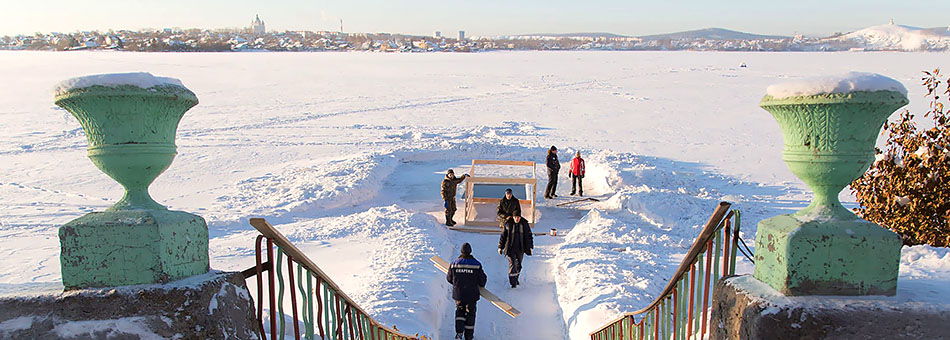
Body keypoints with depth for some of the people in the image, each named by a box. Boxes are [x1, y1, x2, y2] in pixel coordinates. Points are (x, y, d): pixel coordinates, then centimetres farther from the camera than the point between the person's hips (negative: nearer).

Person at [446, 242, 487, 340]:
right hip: (472, 295, -1)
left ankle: (459, 331, 5)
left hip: (458, 294, 1)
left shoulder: (454, 263, -5)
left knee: (459, 311, 22)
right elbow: (482, 280, -6)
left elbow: (449, 278, 6)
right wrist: (481, 284, 17)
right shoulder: (476, 264, -10)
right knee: (470, 314, 15)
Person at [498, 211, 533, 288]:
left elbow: (529, 236, 10)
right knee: (512, 264, -11)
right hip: (510, 248, -3)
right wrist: (500, 247, 4)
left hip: (520, 249, 3)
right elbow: (503, 236, 4)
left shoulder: (524, 224, 1)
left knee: (518, 265, 11)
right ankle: (513, 283, -6)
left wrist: (530, 247, 5)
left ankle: (516, 279, 31)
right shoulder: (508, 224, -4)